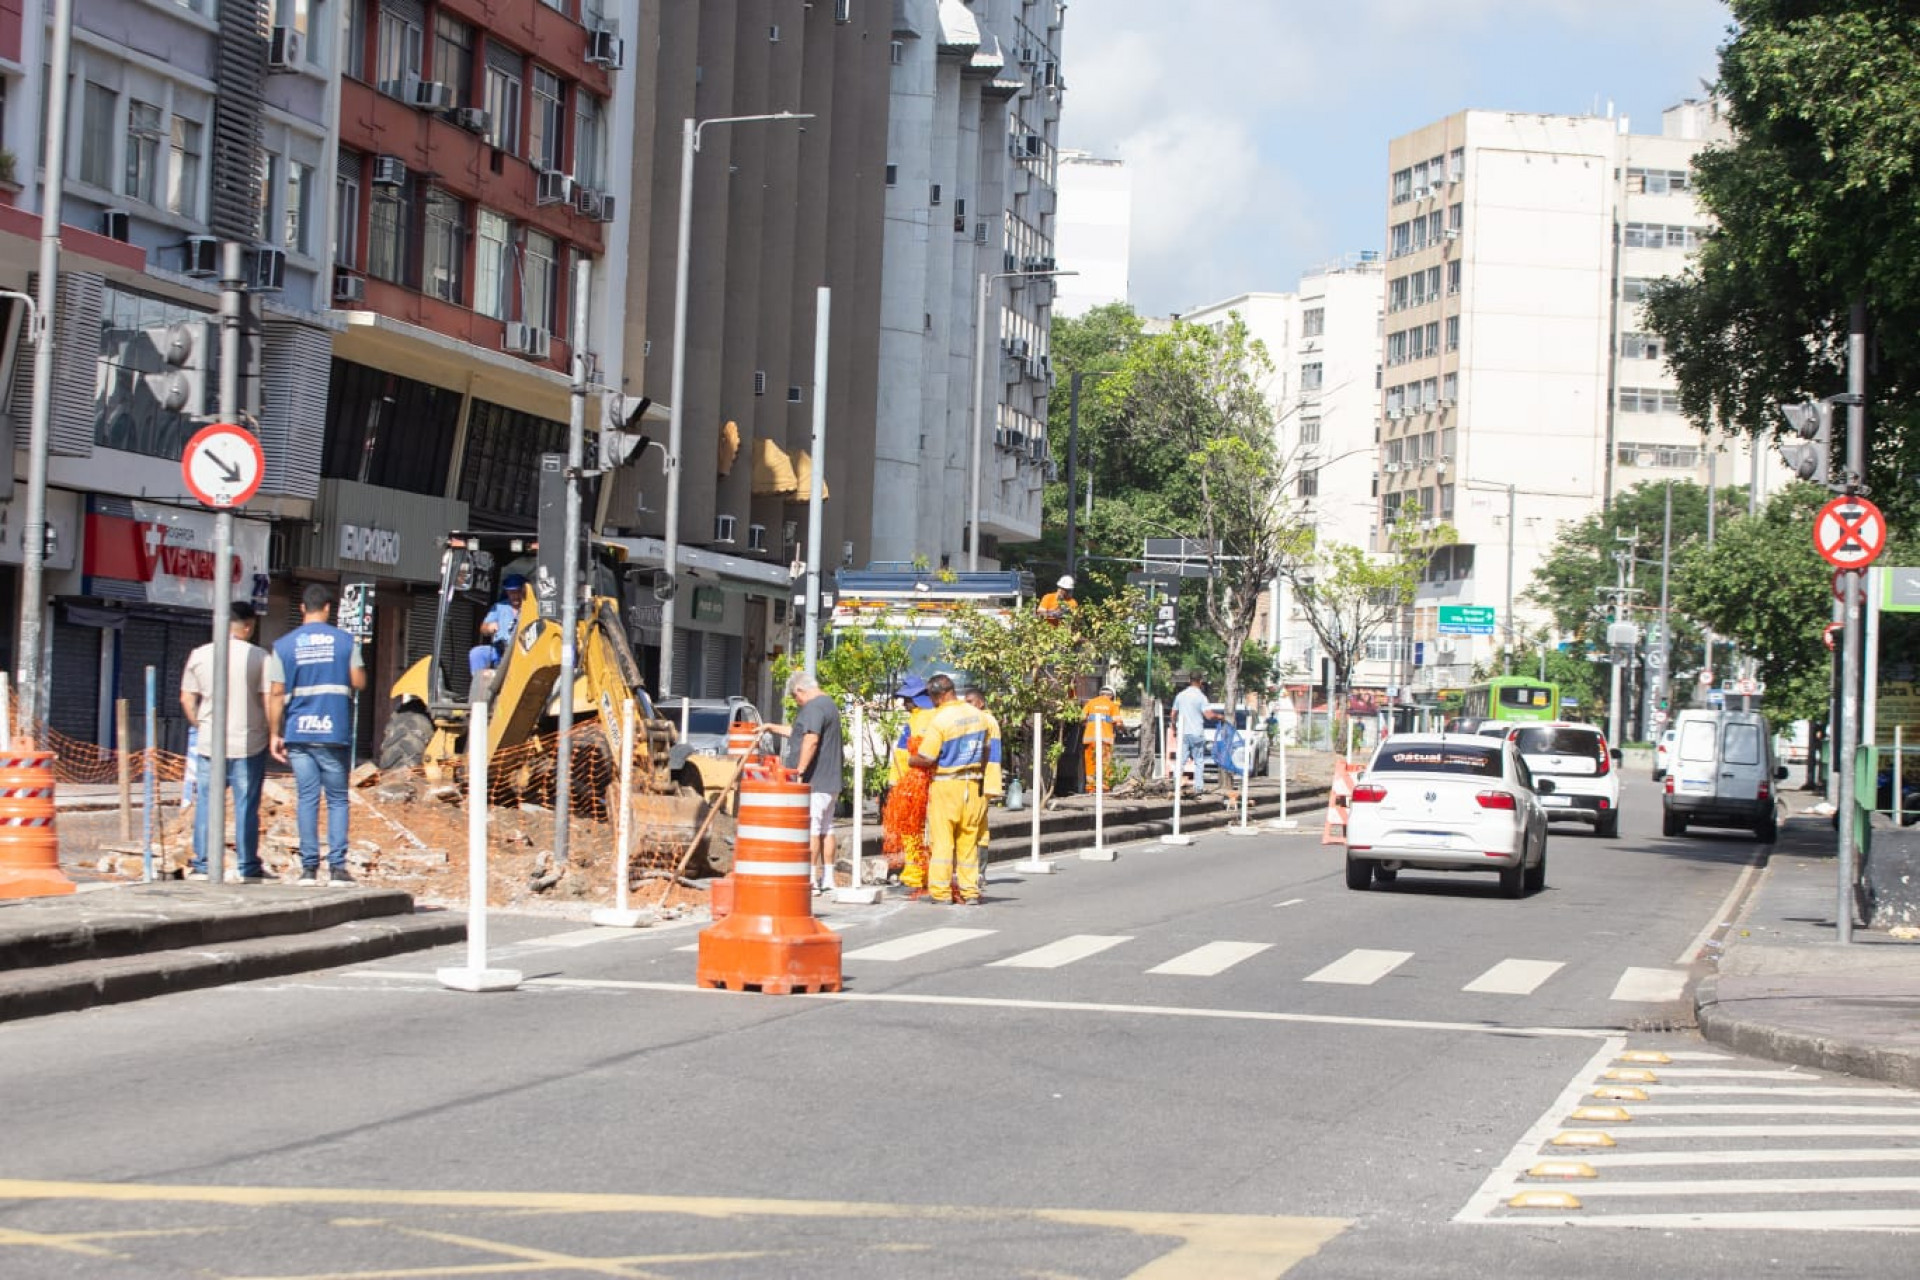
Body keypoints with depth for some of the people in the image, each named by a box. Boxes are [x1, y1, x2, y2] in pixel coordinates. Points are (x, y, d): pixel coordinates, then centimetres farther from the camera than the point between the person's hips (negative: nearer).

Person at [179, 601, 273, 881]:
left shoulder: (199, 655, 2)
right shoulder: (259, 657, -7)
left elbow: (187, 699, 6)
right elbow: (269, 700, -8)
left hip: (209, 743, 2)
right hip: (249, 743, -2)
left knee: (207, 804, 9)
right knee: (246, 805, 3)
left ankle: (202, 866, 10)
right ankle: (249, 868, 6)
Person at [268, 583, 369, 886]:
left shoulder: (284, 645, 2)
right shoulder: (345, 641, 0)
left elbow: (276, 694, 0)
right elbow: (359, 681, -2)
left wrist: (275, 734, 5)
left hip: (298, 734, 1)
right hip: (334, 733, -1)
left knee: (307, 798, 5)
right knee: (337, 799, 5)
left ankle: (309, 867, 2)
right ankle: (337, 866, -2)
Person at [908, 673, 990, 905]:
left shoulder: (940, 720, -15)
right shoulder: (977, 716, 6)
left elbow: (927, 758, -16)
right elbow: (985, 751, 15)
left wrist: (912, 760, 4)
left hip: (946, 784, -6)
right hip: (973, 785, 6)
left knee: (942, 839, 0)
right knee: (969, 840, 10)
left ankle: (941, 892, 0)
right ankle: (970, 892, 11)